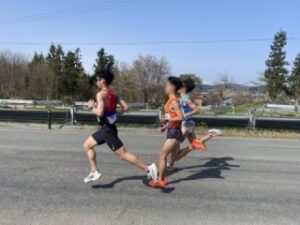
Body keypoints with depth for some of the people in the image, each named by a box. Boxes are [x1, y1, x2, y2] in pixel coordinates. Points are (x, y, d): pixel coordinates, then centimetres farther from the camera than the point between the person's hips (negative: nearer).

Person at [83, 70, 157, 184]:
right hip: (106, 128, 10)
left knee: (123, 154, -7)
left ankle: (148, 169, -5)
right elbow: (125, 107, 7)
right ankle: (94, 172, 21)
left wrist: (91, 107, -8)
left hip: (107, 129, -10)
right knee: (87, 145, 19)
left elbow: (100, 113, -26)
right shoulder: (113, 94, 9)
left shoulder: (101, 94, -16)